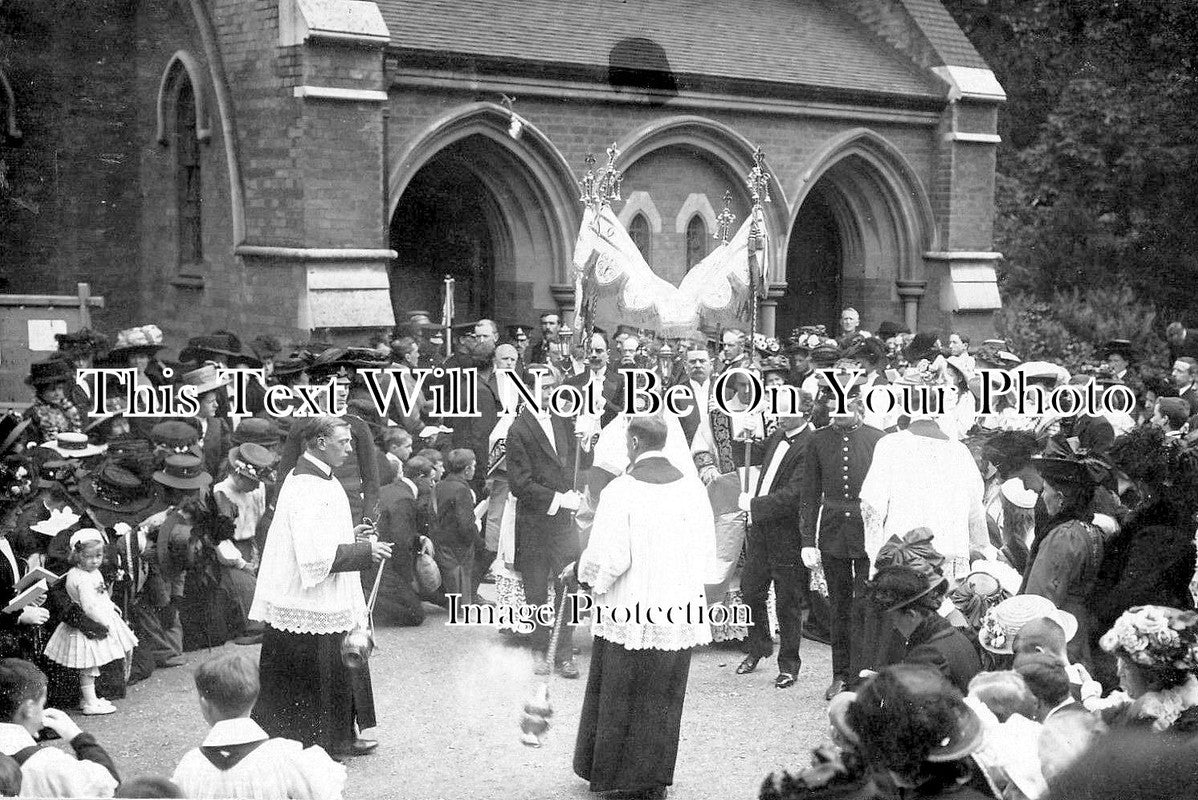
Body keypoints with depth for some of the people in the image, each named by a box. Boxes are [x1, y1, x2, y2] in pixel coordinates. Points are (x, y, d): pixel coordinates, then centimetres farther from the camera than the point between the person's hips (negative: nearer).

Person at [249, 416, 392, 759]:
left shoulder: (305, 477, 9)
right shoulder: (309, 489, -23)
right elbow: (316, 556, -27)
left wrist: (350, 535, 11)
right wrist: (365, 551, -19)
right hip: (312, 607, -11)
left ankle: (340, 739, 28)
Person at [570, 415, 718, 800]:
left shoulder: (621, 491, -15)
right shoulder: (692, 488, -3)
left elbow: (608, 557, -16)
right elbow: (707, 552, 4)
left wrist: (580, 571, 3)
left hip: (629, 610, -4)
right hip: (680, 610, 4)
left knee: (619, 697, 12)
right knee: (663, 699, 14)